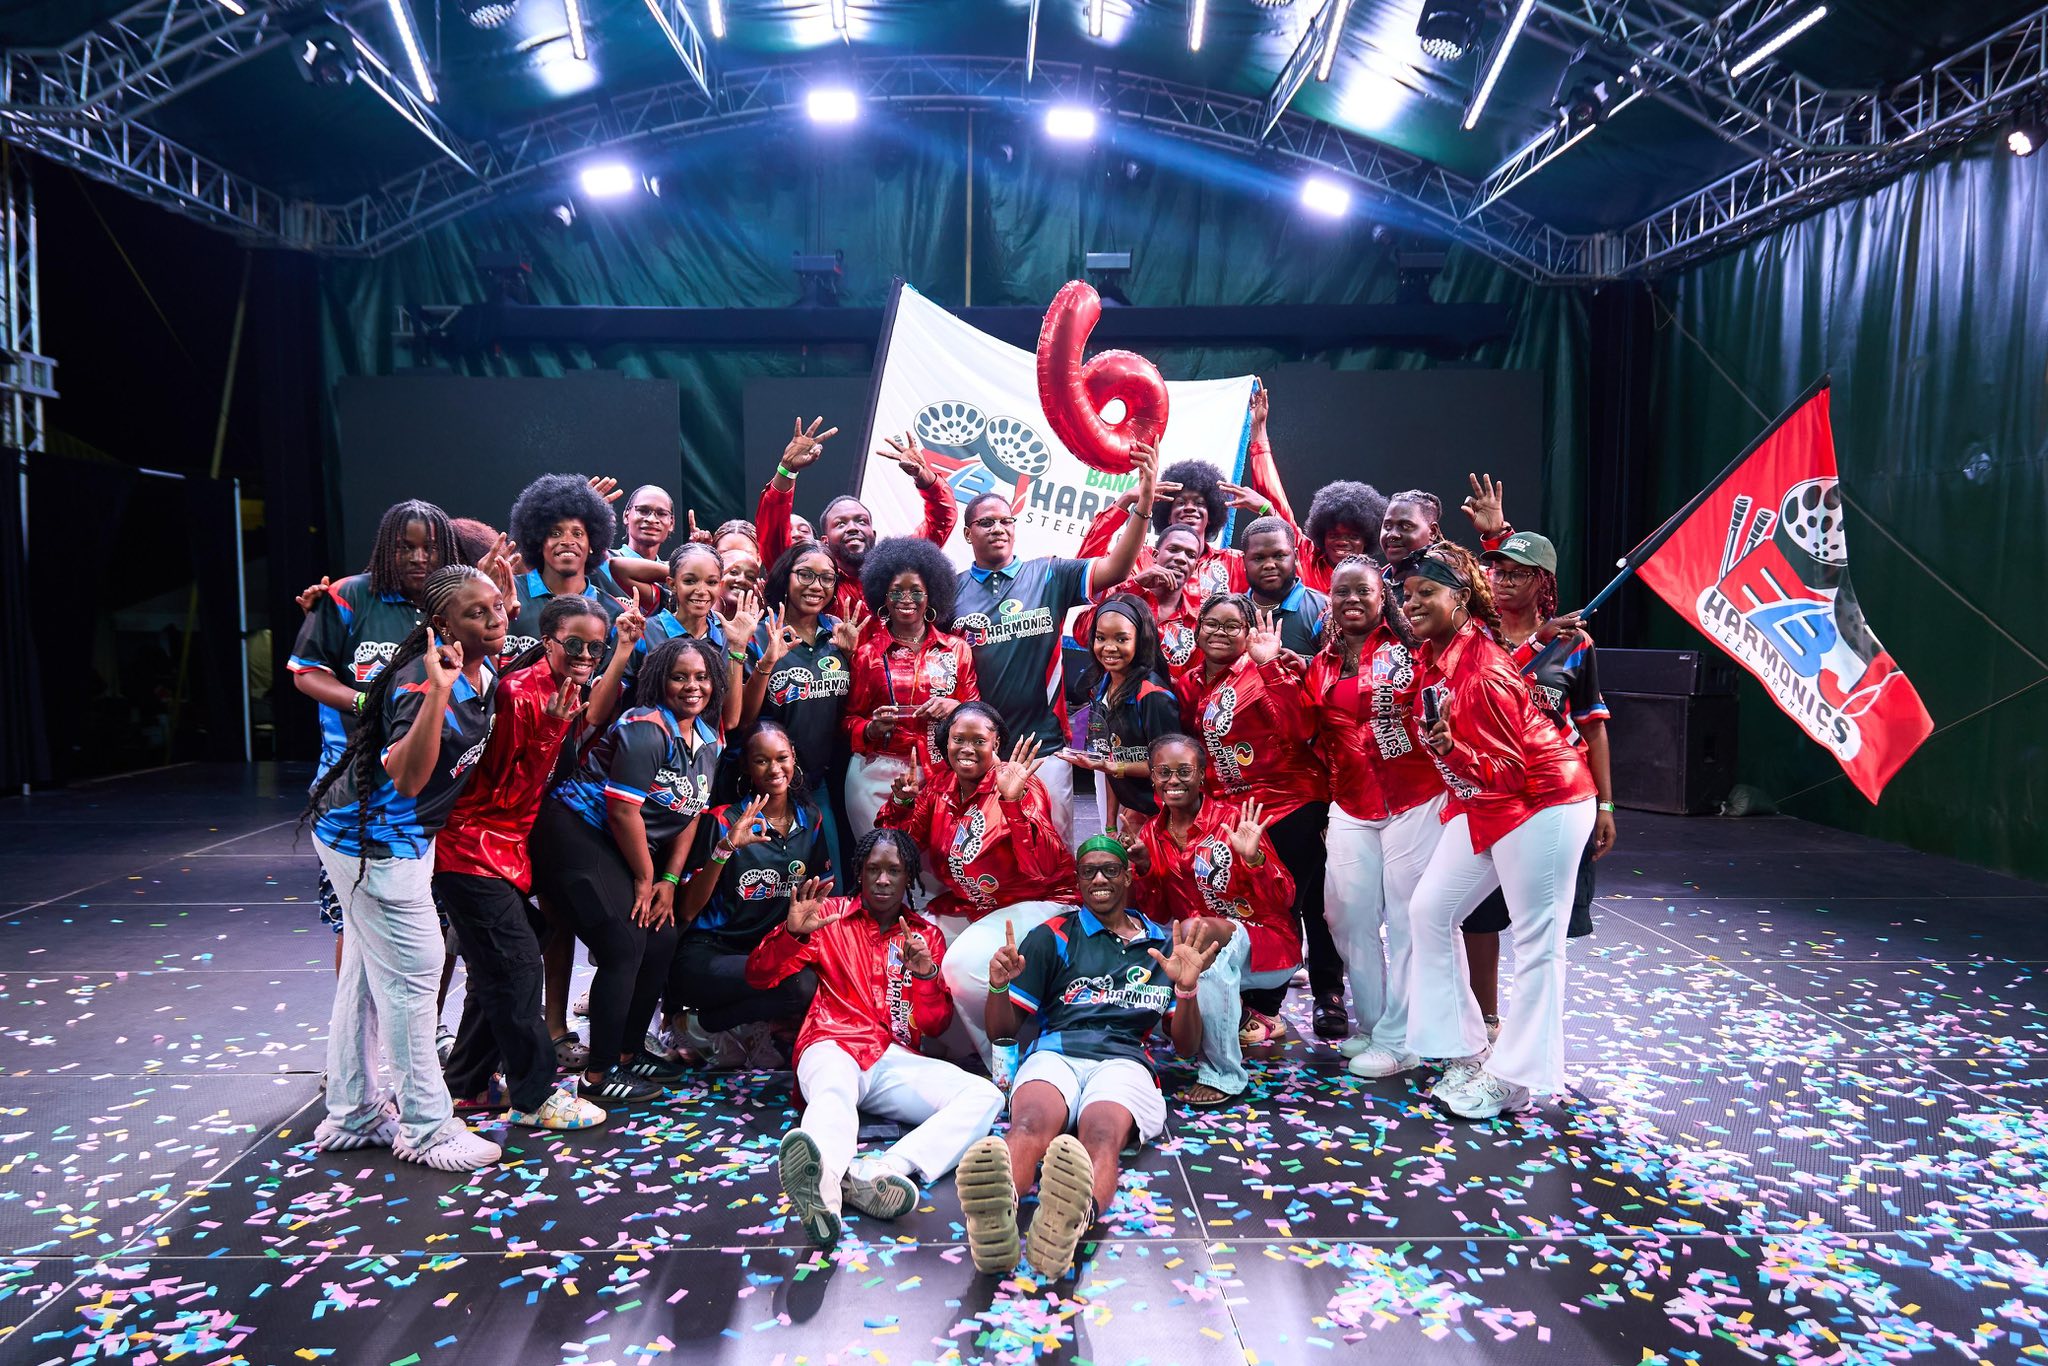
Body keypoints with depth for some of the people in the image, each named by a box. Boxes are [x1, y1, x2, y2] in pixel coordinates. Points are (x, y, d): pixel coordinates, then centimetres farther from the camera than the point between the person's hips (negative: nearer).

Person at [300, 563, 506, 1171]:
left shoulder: (485, 671, 2)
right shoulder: (420, 679, -25)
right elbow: (407, 779, -35)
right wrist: (436, 693, -42)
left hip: (394, 840, 10)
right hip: (376, 841, -10)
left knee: (367, 973, 17)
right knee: (412, 974, -3)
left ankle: (352, 1116, 30)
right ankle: (425, 1127, 9)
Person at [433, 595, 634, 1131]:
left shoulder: (558, 690, 7)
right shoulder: (521, 691, -20)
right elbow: (508, 790, -21)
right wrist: (549, 727, -30)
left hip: (506, 846, 10)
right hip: (474, 847, -10)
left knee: (498, 968, 16)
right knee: (517, 964, -8)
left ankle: (465, 1083, 30)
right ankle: (535, 1097, 1)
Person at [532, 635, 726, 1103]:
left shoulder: (708, 741, 8)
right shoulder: (646, 729, -20)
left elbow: (690, 814, 11)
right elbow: (623, 808, -23)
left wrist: (669, 880, 3)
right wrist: (645, 879, -13)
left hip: (632, 848, 9)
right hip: (579, 834, -9)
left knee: (661, 942, 5)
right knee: (625, 949, -13)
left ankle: (627, 1051, 23)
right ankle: (599, 1074, -1)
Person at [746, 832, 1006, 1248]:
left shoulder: (927, 935, 19)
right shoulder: (830, 916, 14)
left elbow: (936, 1026, 12)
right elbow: (759, 977, 7)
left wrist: (927, 975, -9)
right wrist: (792, 932, -14)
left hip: (896, 1058, 3)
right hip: (835, 1046, -2)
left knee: (984, 1096, -26)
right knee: (833, 1094, -40)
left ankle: (884, 1170, -52)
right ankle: (824, 1176, -73)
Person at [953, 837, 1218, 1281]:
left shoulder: (1164, 945, 24)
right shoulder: (1053, 936, 19)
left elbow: (1187, 1048, 21)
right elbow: (1003, 1027, 16)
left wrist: (1186, 989, 0)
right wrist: (999, 985, -7)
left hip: (1123, 1060, 0)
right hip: (1054, 1052, 0)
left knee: (1102, 1132, -38)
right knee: (1032, 1122, -38)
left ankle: (1071, 1219, -70)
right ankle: (995, 1213, -68)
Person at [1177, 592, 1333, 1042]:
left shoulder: (1265, 670, -9)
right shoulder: (1191, 684, 9)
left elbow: (1300, 728, -25)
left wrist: (1270, 665, -29)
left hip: (1291, 803, -6)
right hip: (1231, 810, 6)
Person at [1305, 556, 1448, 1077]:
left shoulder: (1407, 644, -3)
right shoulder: (1323, 663, 12)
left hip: (1414, 799, -5)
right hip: (1350, 805, 5)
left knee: (1407, 917, 0)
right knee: (1348, 914, 6)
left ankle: (1397, 1039, 10)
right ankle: (1370, 1022, 23)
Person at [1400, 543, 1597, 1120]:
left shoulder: (1484, 671, -25)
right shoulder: (1431, 657, 0)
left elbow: (1509, 771, -23)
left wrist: (1451, 751, -35)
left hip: (1540, 802, -10)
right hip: (1478, 807, 10)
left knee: (1536, 942, 0)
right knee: (1430, 912, 8)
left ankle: (1513, 1078, 10)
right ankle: (1467, 1053, 18)